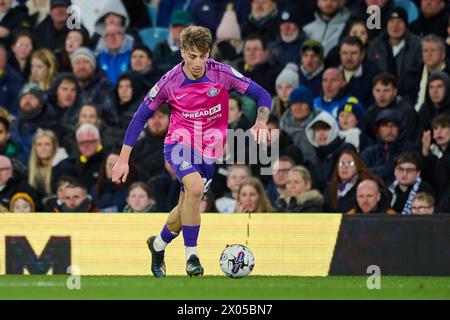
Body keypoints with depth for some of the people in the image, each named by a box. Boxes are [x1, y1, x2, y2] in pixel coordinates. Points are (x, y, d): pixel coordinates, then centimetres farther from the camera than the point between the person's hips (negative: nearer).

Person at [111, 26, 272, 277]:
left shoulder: (222, 74, -12)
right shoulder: (170, 82, -13)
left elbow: (262, 95, -8)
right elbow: (141, 117, -3)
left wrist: (261, 122, -29)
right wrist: (124, 159, -5)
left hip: (209, 151, 3)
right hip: (179, 143, -3)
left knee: (187, 208, 10)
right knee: (195, 188, -31)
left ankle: (159, 244, 42)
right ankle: (192, 255, -20)